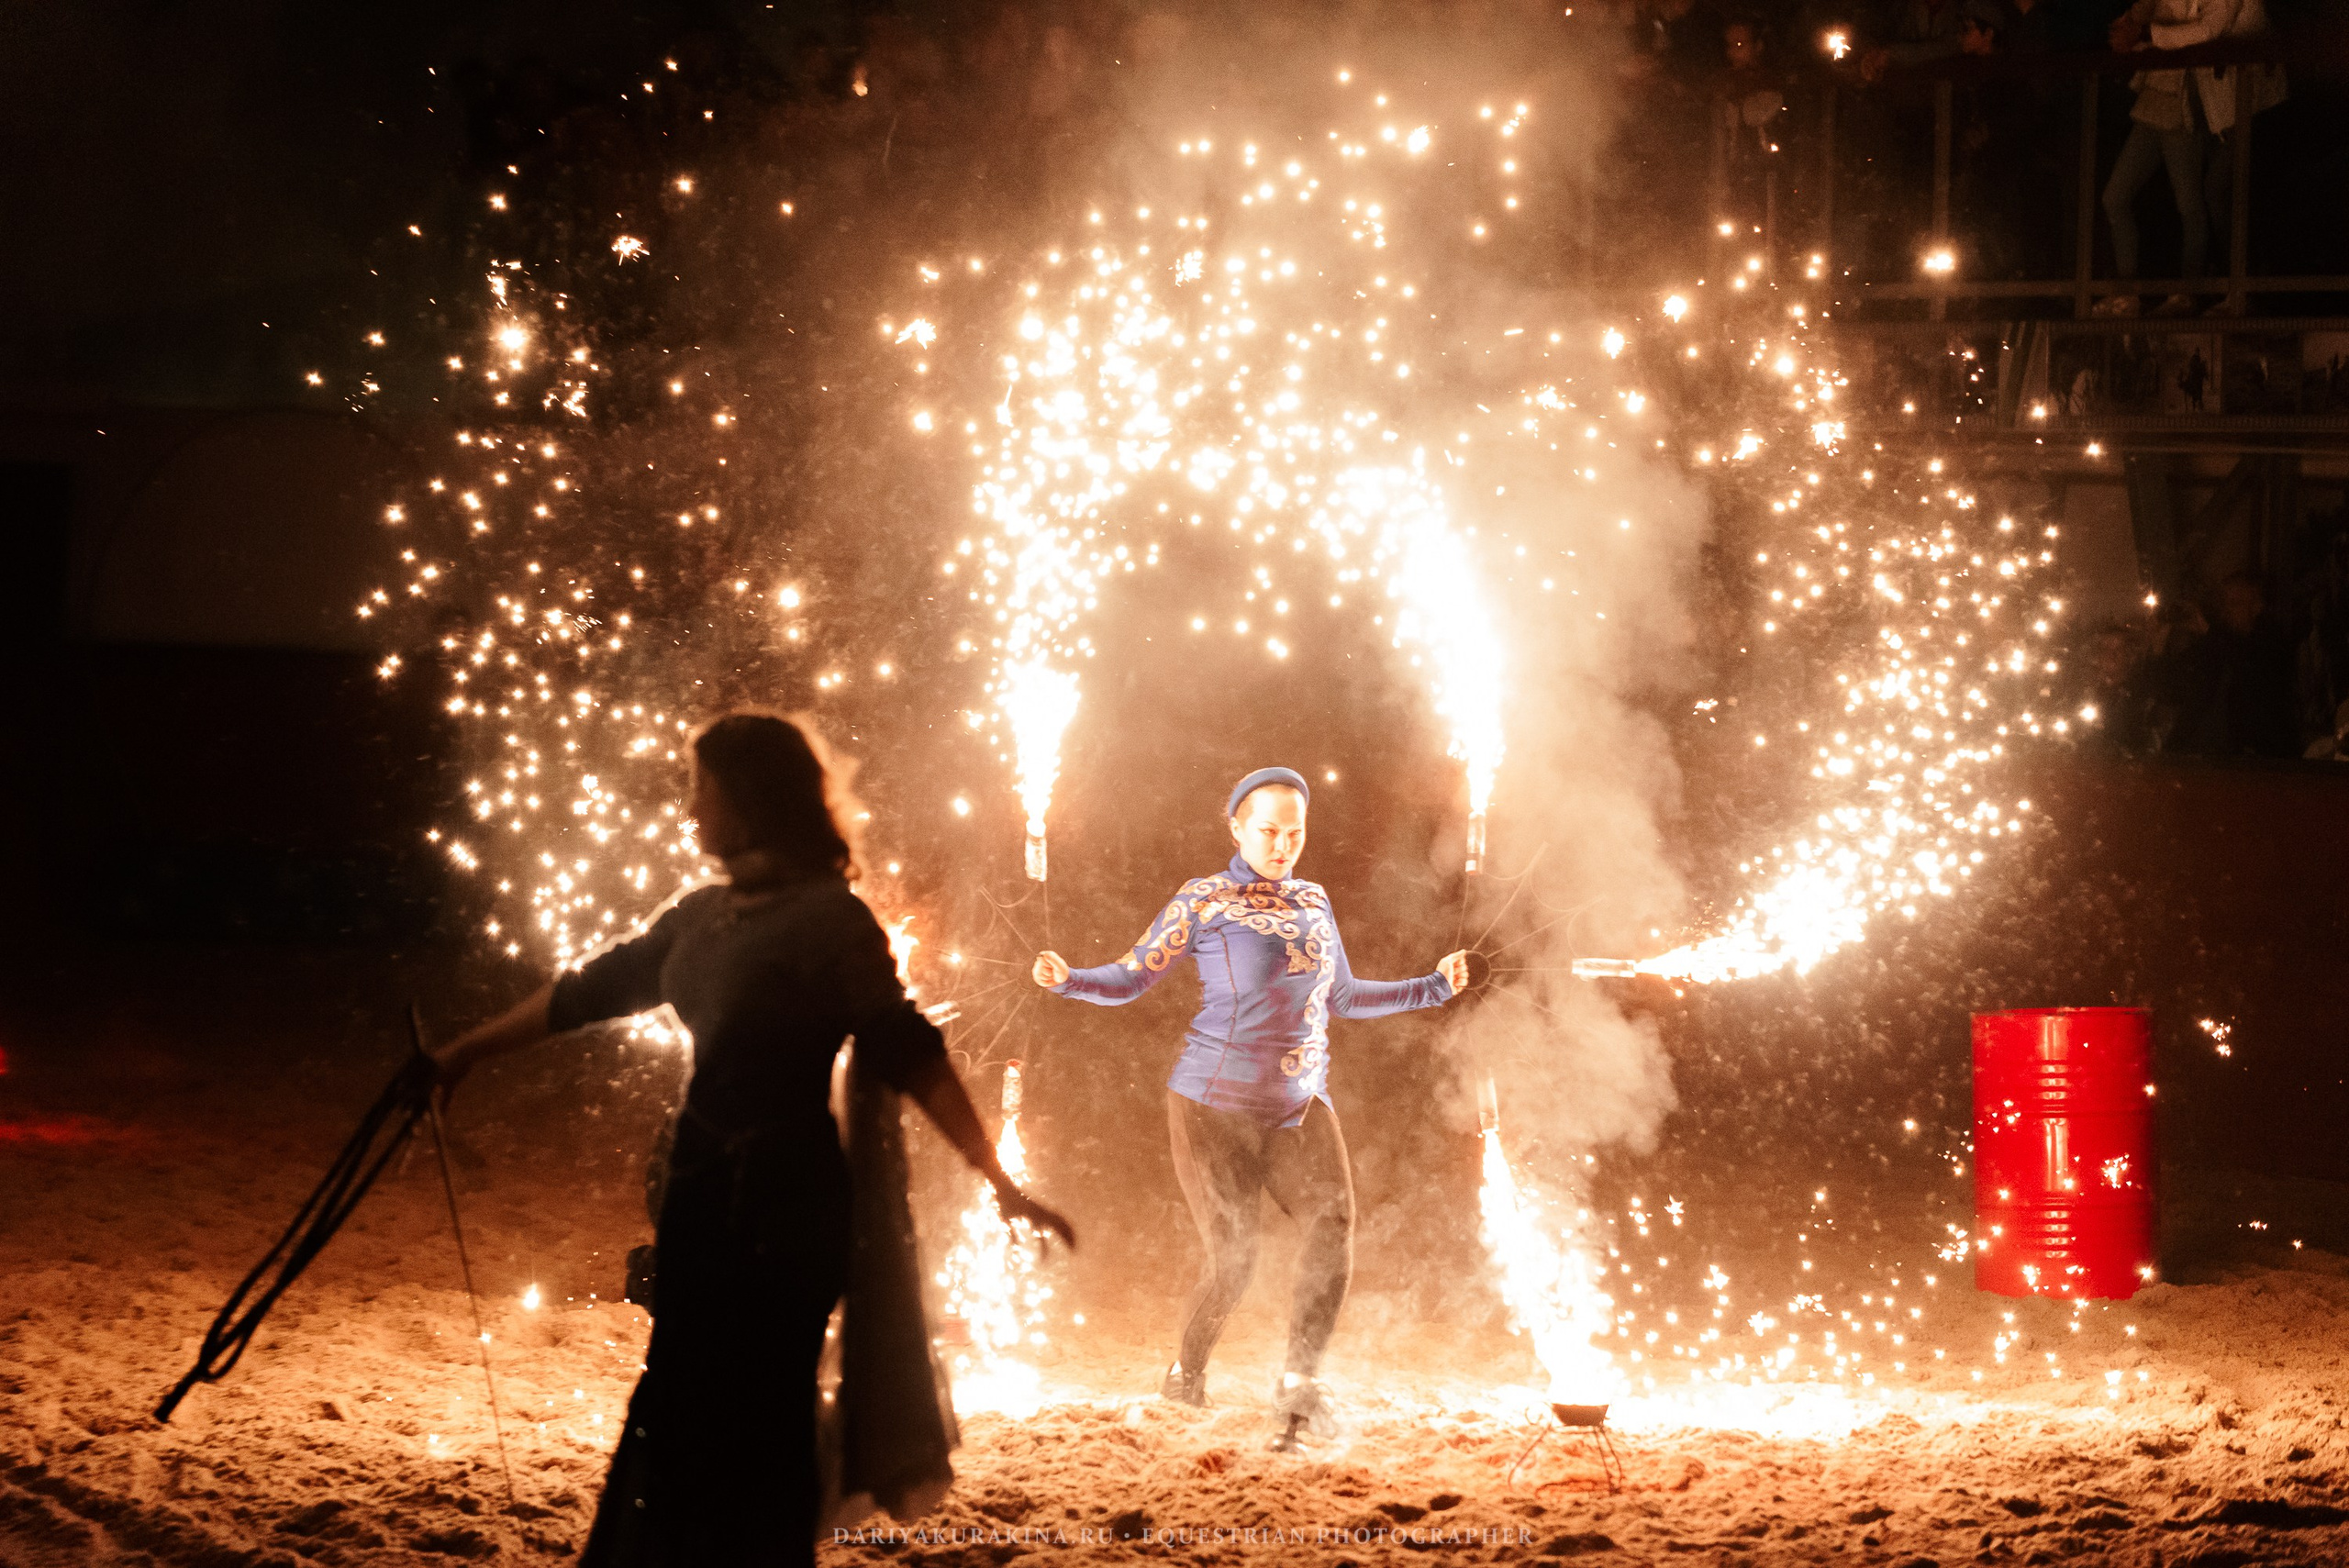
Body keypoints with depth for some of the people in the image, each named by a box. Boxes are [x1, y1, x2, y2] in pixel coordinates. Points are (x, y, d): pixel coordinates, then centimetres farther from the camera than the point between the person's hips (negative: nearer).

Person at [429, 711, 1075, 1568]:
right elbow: (591, 990, 20)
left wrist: (1002, 1184, -23)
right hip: (708, 1188, 8)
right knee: (678, 1413, 13)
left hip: (783, 1203, -8)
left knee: (744, 1427, -2)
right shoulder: (704, 913, 9)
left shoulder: (828, 920, -14)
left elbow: (908, 1053, -17)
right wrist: (471, 1048, 27)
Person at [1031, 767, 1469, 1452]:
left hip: (1299, 1108, 4)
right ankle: (1185, 1382, 22)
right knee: (1233, 1261, -5)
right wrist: (1067, 979, -21)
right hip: (1216, 1106, -4)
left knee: (1334, 1221, -21)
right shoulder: (1204, 901, -2)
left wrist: (1431, 987, 25)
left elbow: (1341, 998, 26)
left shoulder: (1313, 903, 14)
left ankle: (1298, 1385, -24)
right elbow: (1128, 979, -2)